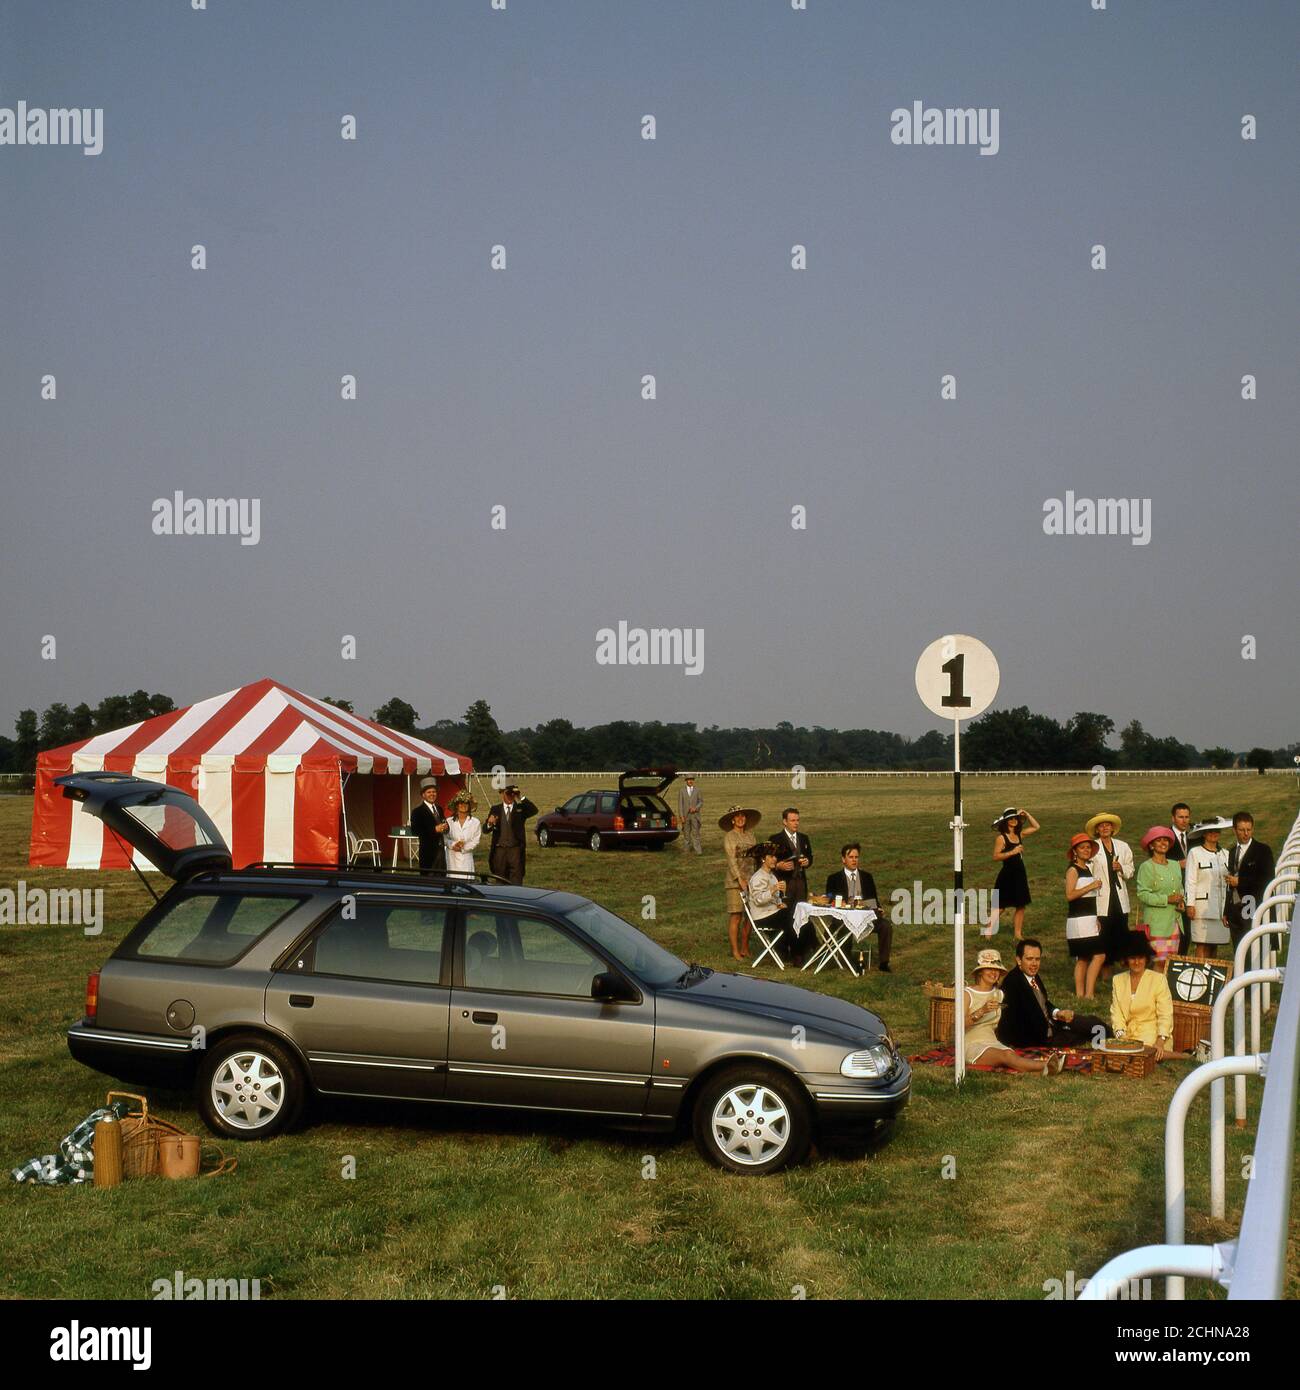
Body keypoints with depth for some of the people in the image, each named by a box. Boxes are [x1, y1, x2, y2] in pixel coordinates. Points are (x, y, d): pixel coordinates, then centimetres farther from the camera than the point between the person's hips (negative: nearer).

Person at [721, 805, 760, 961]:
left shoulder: (749, 836, 14)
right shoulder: (729, 837, -5)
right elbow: (731, 860, -11)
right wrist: (740, 880, -19)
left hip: (751, 879, 6)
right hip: (734, 880, -6)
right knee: (736, 916, -5)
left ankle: (745, 949, 16)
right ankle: (735, 951, 0)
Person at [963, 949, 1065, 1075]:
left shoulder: (999, 994, 18)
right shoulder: (967, 994, -1)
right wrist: (982, 1011, -26)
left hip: (993, 1043, 5)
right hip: (971, 1045, -5)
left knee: (1010, 1054, -33)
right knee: (1006, 1056, -35)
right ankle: (1046, 1067, -61)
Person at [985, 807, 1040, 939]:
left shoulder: (1020, 835, 9)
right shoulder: (1001, 838, -10)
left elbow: (1037, 827, 17)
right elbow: (996, 856, -18)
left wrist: (1027, 815, 7)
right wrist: (1012, 852, -22)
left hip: (1020, 875, 7)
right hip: (1007, 875, -7)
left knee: (1021, 906, 7)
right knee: (1000, 907, -6)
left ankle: (1018, 934, 15)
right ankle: (987, 932, -1)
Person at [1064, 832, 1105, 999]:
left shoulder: (1087, 868, 17)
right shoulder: (1073, 870, -10)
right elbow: (1070, 895, -21)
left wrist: (1095, 919, 26)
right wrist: (1091, 886, -21)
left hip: (1089, 920, 9)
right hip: (1078, 920, -9)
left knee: (1083, 959, 8)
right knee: (1099, 954, -15)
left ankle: (1081, 993, 10)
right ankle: (1088, 993, -14)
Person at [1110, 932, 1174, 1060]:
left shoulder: (1159, 980, -1)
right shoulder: (1118, 980, 11)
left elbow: (1165, 1015, -6)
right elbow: (1116, 1013, 5)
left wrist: (1160, 1042, -19)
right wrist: (1121, 1037, -12)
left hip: (1151, 1039, -3)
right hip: (1127, 1036, 3)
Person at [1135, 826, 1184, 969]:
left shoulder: (1174, 866, 16)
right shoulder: (1146, 867, -5)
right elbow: (1142, 894, -12)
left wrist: (1181, 901, 3)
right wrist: (1167, 899, -17)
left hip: (1174, 919, 6)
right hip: (1156, 921, -6)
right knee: (1160, 961, -11)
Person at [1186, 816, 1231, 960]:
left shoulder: (1225, 854, 14)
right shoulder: (1195, 853, 0)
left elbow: (1228, 881, 16)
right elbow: (1190, 880, -4)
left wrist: (1228, 908, 11)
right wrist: (1190, 904, -9)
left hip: (1221, 907, 5)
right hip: (1202, 906, -5)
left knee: (1215, 946, 6)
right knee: (1202, 946, -7)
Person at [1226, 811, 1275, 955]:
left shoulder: (1262, 850, -2)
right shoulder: (1232, 852, 17)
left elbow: (1268, 879, -10)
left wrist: (1240, 882, -11)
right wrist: (1226, 912, 17)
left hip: (1254, 912, -6)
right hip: (1235, 910, 6)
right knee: (1238, 954, 6)